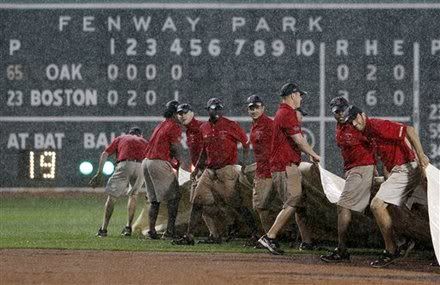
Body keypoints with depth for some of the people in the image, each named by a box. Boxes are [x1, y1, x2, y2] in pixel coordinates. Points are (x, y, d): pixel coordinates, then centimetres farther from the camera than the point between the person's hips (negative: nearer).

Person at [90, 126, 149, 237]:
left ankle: (103, 229, -2)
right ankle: (128, 227, 19)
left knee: (111, 197, 4)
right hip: (141, 167, 2)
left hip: (125, 165, -2)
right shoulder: (144, 141, 32)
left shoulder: (120, 138, 29)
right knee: (133, 195, 24)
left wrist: (99, 173, 10)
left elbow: (105, 154, 15)